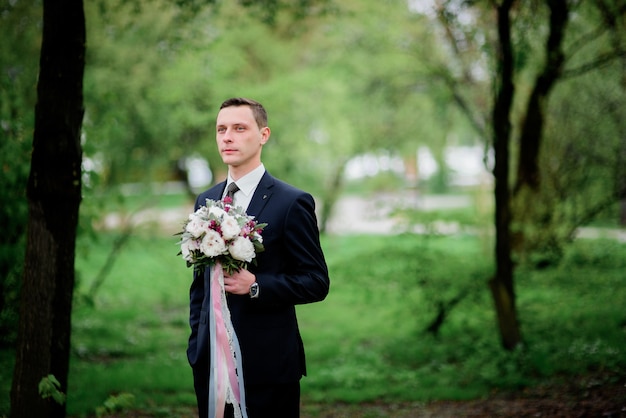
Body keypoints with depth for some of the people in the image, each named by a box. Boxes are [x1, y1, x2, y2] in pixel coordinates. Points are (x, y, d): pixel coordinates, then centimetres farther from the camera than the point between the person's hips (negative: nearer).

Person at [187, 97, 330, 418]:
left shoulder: (293, 203, -6)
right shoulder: (205, 202, 13)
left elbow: (317, 282, -8)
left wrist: (256, 286, -20)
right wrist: (196, 341, 12)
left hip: (268, 365, -5)